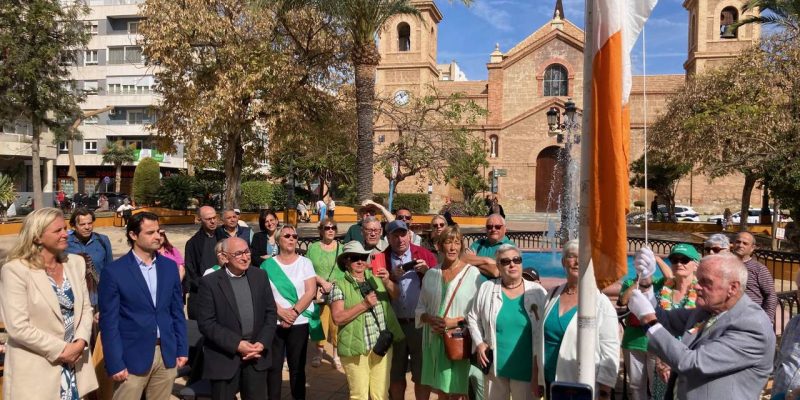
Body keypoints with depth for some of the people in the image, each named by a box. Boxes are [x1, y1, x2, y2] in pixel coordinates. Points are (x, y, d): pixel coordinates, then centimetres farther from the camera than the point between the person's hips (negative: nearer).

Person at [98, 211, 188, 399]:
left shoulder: (170, 267, 5)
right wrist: (115, 364, -10)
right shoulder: (114, 272, -8)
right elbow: (109, 322, -8)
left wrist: (182, 349, 8)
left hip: (166, 354, 4)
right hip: (132, 356, -4)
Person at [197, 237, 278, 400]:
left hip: (256, 354, 3)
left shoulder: (260, 276, 3)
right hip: (224, 357, -3)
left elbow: (271, 312, 6)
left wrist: (262, 343, -7)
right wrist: (237, 344, -16)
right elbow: (206, 323, -12)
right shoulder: (209, 282, -9)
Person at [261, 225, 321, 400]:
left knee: (297, 367, 6)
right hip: (274, 323, 0)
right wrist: (281, 311, -15)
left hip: (299, 323, 0)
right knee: (273, 366, 5)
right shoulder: (268, 264, 2)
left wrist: (294, 312, -15)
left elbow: (311, 291, -5)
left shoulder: (305, 262, 2)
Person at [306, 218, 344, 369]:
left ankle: (336, 354, 10)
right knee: (320, 323, -1)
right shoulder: (313, 248, 6)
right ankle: (319, 351, 18)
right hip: (320, 293, 0)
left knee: (336, 324, -3)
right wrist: (323, 282, -10)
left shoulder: (341, 248, 7)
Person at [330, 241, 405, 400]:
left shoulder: (375, 277, 9)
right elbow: (338, 318, -12)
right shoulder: (339, 284, -5)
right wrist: (364, 305, -19)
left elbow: (396, 296, 0)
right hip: (356, 348, -4)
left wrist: (387, 282, -18)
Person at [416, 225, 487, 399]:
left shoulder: (473, 274, -7)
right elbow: (420, 308, 12)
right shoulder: (431, 274, 7)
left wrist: (455, 322, -16)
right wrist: (430, 319, -8)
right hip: (434, 341, 4)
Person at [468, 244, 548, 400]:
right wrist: (479, 343, -2)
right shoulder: (486, 289, 1)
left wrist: (540, 360, -5)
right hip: (495, 364, 2)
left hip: (525, 366, -1)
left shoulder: (537, 292, -3)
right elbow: (473, 318, 10)